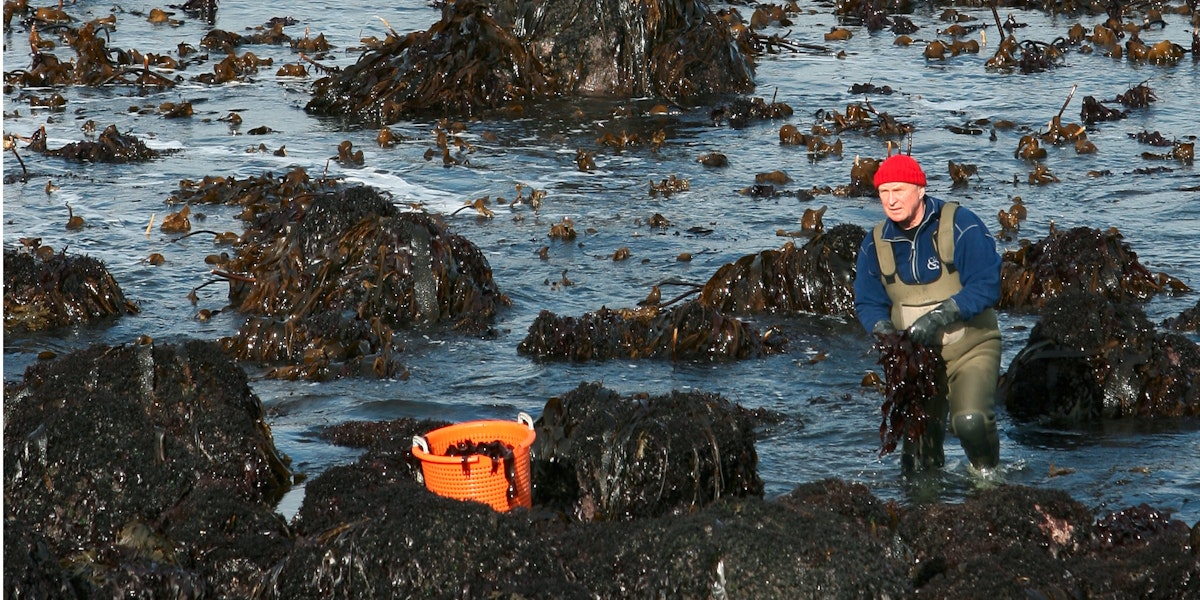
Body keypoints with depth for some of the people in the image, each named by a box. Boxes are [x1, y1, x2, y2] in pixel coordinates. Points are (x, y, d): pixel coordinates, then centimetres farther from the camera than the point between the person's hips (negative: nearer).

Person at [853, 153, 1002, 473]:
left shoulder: (961, 226, -13)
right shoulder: (875, 243, 3)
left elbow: (986, 286, -18)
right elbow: (867, 302, 9)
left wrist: (939, 317, -26)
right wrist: (882, 328, -14)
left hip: (970, 348, -5)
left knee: (970, 421, -22)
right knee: (919, 431, 4)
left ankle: (987, 473, 4)